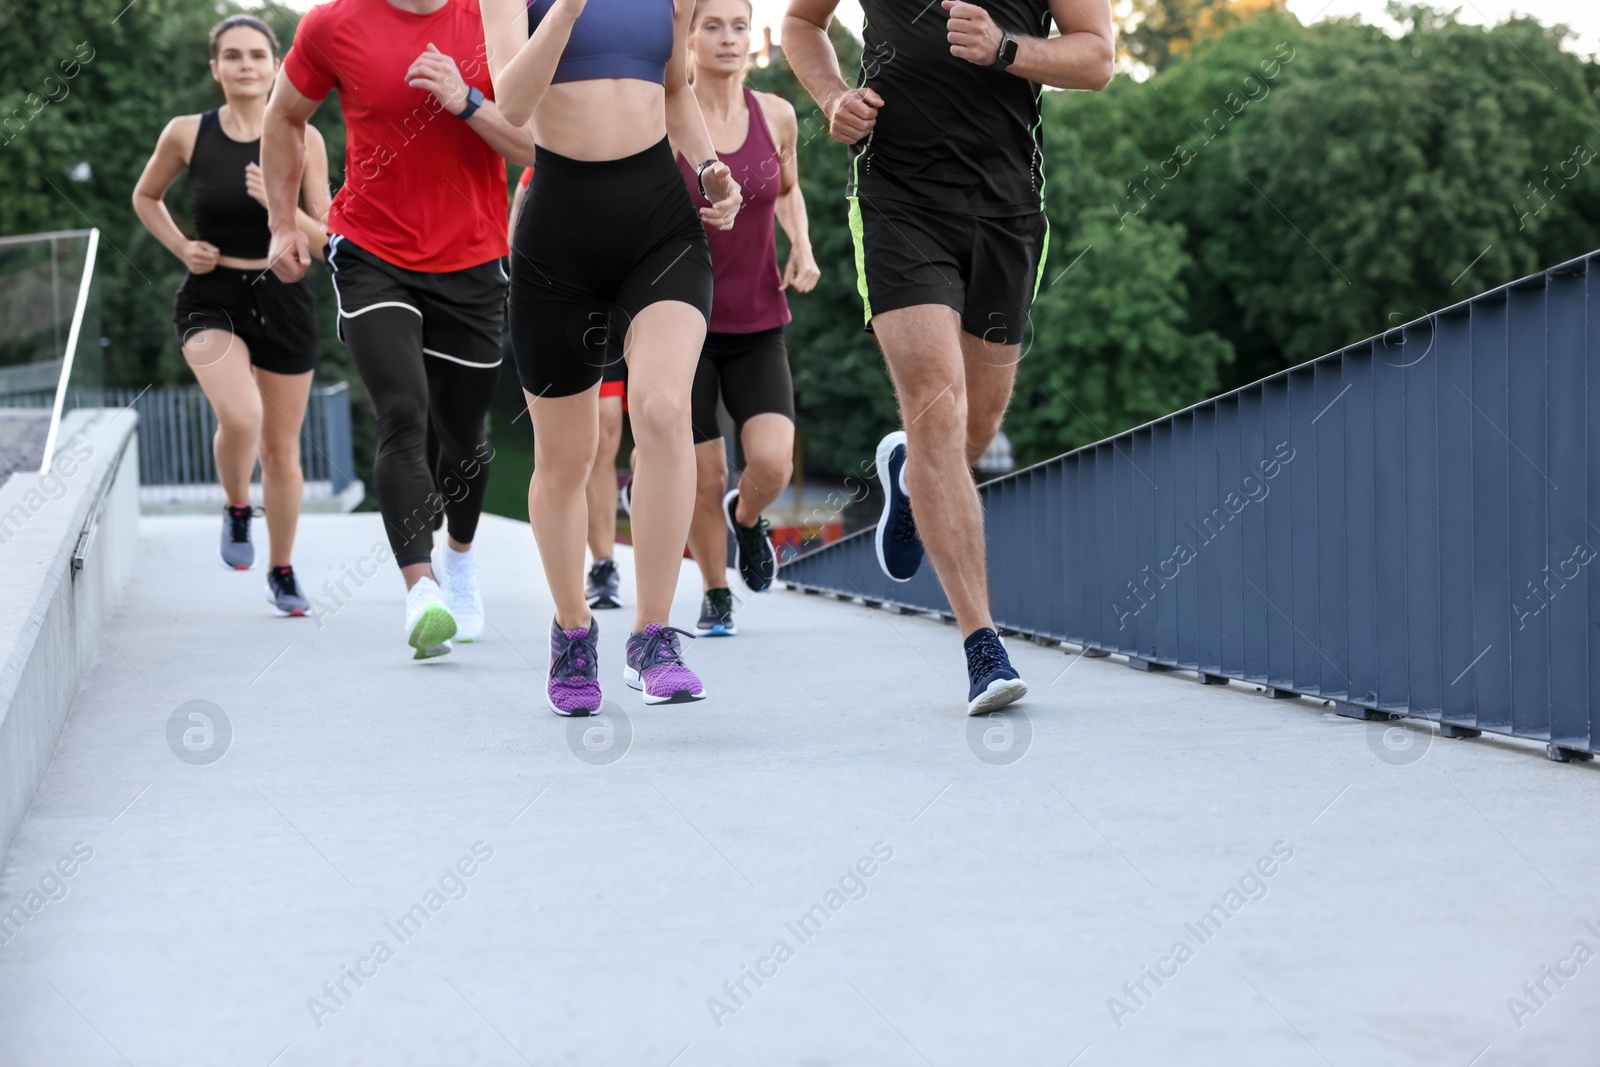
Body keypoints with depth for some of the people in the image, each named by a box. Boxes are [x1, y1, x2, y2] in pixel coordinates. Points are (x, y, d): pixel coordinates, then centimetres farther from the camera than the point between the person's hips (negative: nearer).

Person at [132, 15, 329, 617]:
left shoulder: (302, 140, -4)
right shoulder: (186, 134, -5)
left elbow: (327, 244, -2)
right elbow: (145, 196, 14)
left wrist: (282, 206, -20)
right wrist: (182, 248, -1)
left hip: (283, 300, 2)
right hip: (212, 298, -1)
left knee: (280, 446, 10)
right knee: (241, 417, -28)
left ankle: (281, 572, 30)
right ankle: (236, 510, 4)